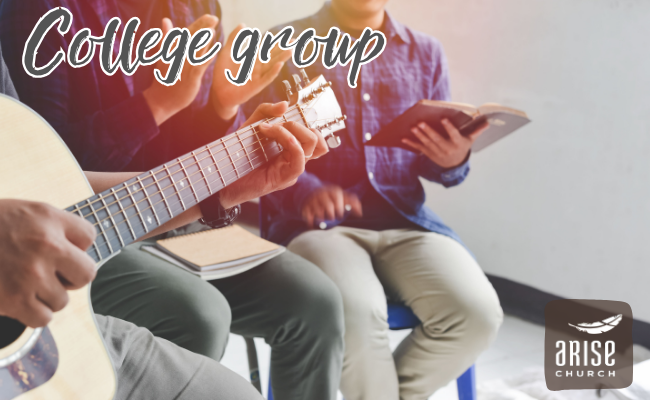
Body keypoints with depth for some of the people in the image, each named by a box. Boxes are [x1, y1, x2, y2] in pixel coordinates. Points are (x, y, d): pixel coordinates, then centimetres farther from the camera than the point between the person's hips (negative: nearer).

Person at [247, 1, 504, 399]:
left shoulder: (425, 51, 14)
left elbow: (433, 161, 15)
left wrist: (452, 160, -9)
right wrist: (303, 190, -23)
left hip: (404, 219, 4)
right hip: (314, 221, -3)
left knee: (477, 312, -22)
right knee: (358, 313, -34)